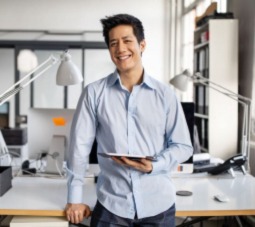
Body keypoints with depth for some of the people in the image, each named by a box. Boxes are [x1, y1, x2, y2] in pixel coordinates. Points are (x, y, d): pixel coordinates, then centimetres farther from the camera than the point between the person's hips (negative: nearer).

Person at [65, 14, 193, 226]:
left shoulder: (165, 94, 0)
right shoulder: (94, 93, -2)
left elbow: (183, 146, 3)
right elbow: (80, 146, 0)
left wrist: (154, 166, -14)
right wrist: (75, 199, -1)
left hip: (158, 205, 1)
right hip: (111, 206, 0)